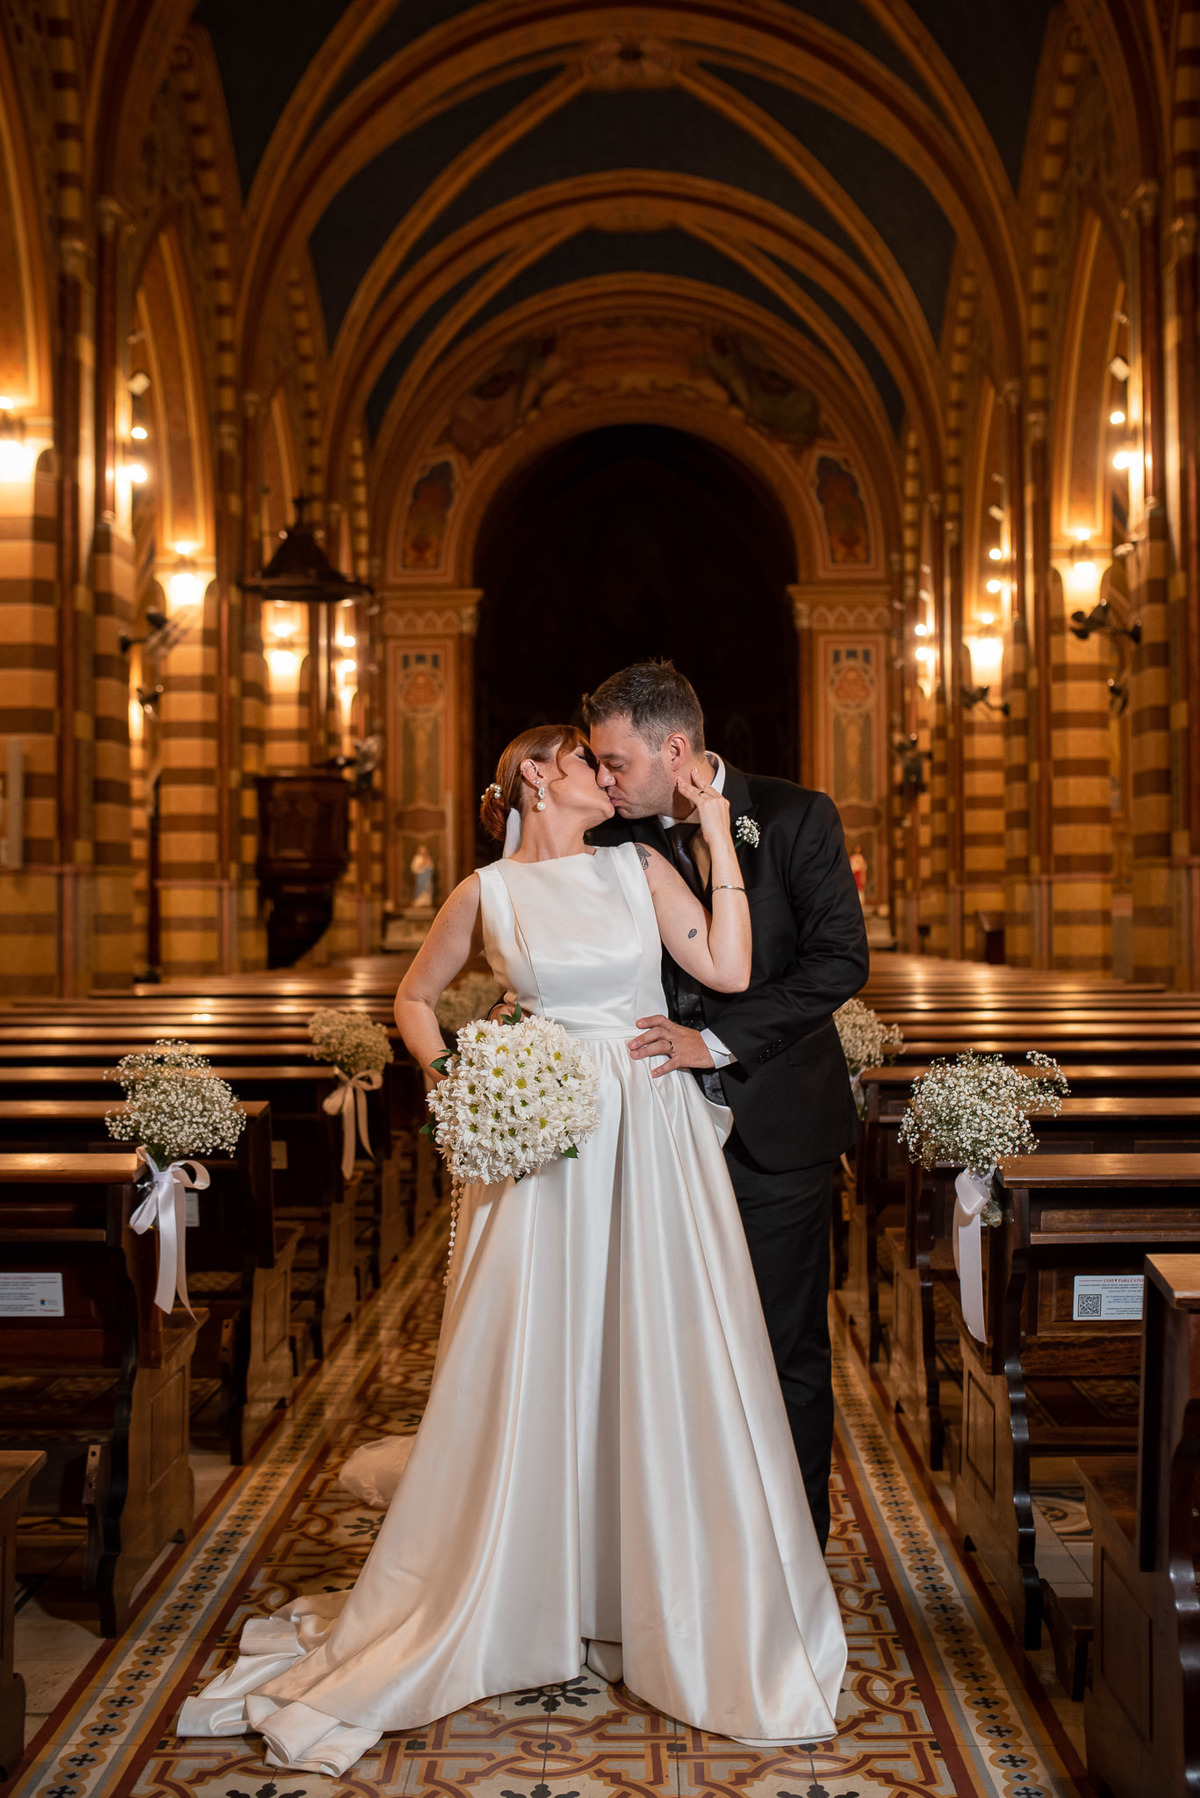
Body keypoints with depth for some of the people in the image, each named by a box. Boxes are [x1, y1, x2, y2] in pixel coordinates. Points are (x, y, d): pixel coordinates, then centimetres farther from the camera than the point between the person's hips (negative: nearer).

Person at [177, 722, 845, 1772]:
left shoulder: (638, 868, 8)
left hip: (655, 1143, 2)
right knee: (530, 1370, 1)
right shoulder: (487, 895, 5)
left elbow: (728, 970, -2)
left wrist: (717, 835, -2)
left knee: (663, 1365, 4)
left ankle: (673, 1613, 21)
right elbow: (415, 998, 17)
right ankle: (523, 1609, 18)